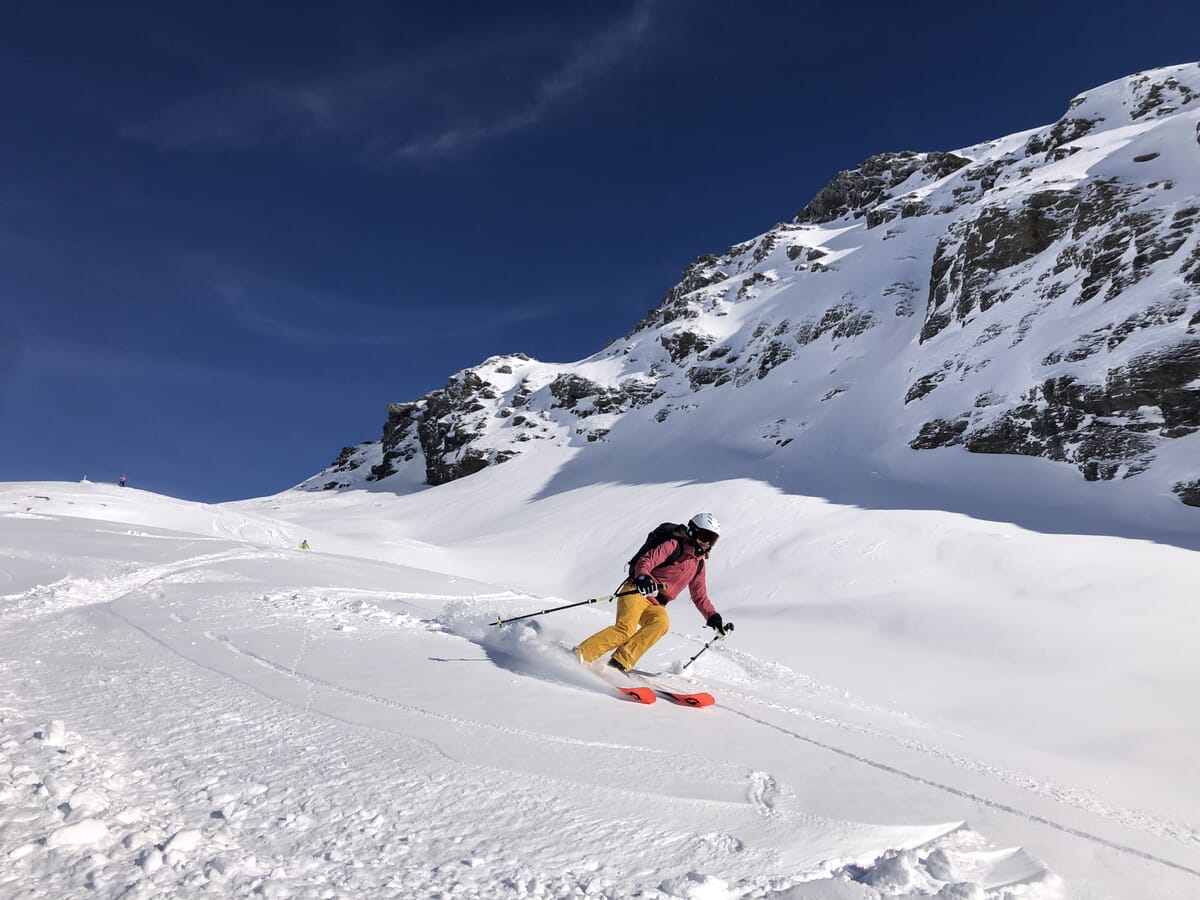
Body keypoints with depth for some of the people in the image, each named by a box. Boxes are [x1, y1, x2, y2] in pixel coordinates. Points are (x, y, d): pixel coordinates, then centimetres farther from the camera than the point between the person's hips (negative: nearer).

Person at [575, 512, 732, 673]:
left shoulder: (698, 565, 17)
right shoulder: (674, 545, -3)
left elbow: (700, 597, 25)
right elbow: (646, 560, -15)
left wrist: (713, 617, 10)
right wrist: (643, 576, -37)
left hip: (656, 605, 5)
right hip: (637, 592, -5)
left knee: (661, 623, -30)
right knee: (626, 629, -29)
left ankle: (621, 661, -31)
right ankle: (582, 654, -20)